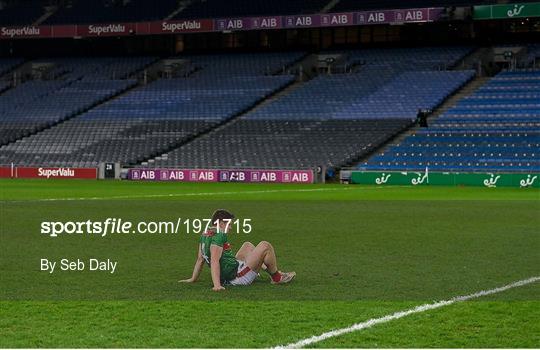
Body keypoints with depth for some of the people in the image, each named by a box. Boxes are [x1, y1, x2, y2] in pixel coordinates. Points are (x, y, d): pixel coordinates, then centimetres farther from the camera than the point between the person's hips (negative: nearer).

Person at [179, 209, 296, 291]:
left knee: (247, 245, 29)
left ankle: (270, 270, 31)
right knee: (265, 246, -4)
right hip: (238, 276, -10)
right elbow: (214, 261, -30)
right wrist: (217, 285, -37)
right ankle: (277, 278, 14)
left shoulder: (204, 236, 7)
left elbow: (200, 259, 13)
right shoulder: (218, 236, -21)